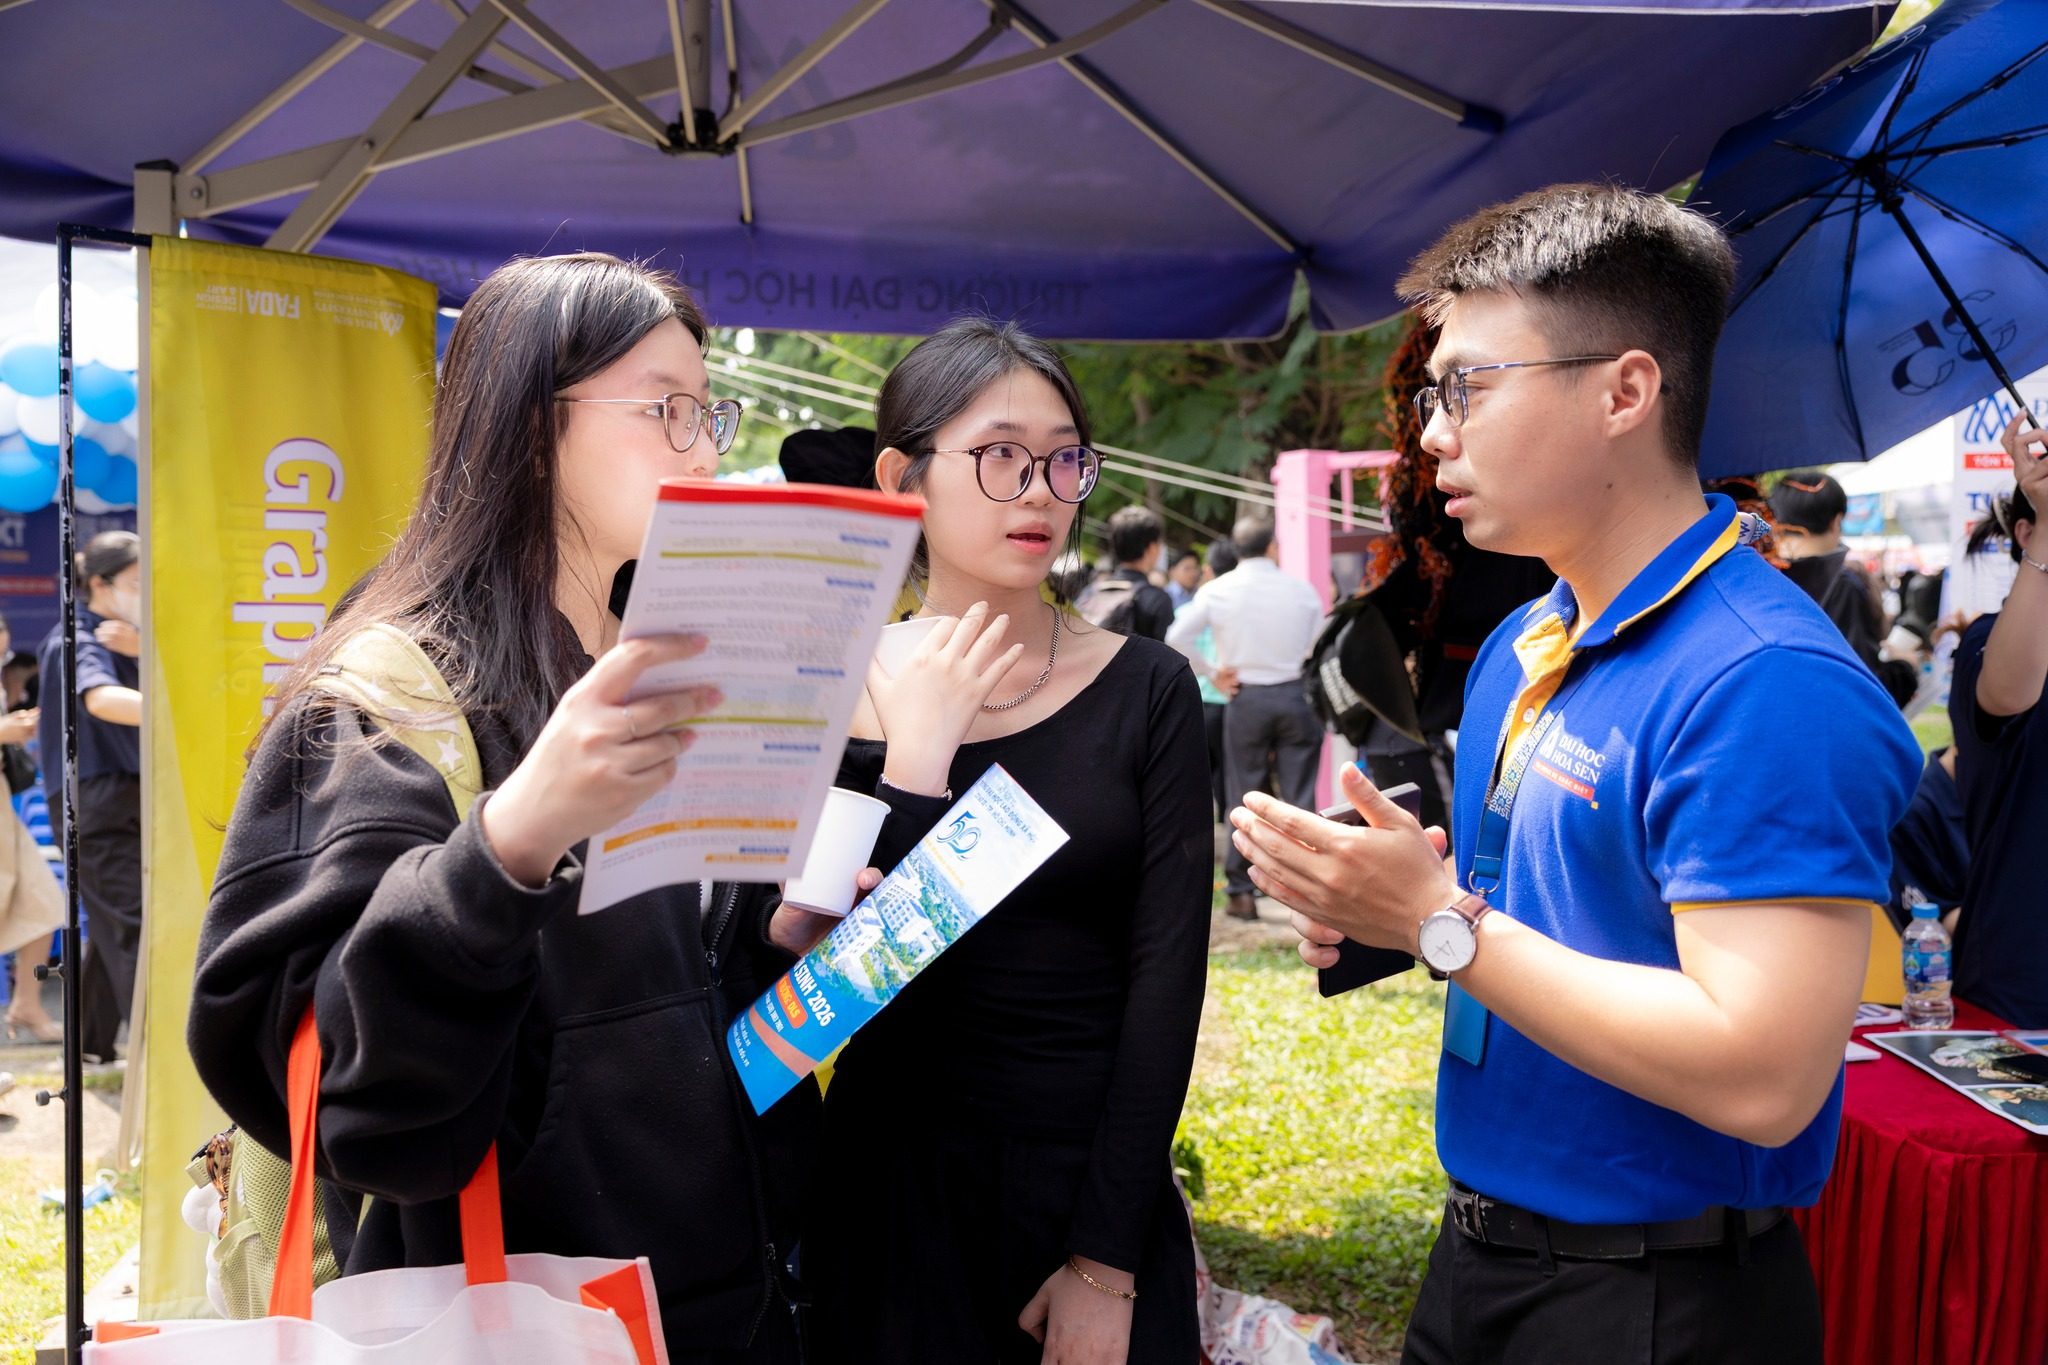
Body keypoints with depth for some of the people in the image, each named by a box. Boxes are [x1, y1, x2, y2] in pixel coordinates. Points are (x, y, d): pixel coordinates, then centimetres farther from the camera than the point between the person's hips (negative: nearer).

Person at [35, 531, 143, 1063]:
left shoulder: (125, 638, 15)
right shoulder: (78, 641, -12)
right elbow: (101, 698, -34)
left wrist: (142, 652, -15)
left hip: (128, 798, 9)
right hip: (97, 802, -9)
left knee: (115, 923, 17)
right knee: (136, 926, -15)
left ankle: (92, 1039, 30)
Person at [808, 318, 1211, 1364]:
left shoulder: (1144, 689, -5)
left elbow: (1167, 980, -8)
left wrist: (1106, 1262, -11)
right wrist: (914, 766, -19)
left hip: (1102, 1178, 0)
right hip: (898, 1192, 0)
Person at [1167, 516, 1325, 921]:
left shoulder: (1216, 591, -2)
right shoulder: (1302, 590, 1)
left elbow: (1176, 637, -7)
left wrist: (1211, 673, 2)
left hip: (1245, 699, 0)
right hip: (1294, 695, 0)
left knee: (1246, 797, 7)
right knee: (1302, 797, 3)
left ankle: (1240, 892, 7)